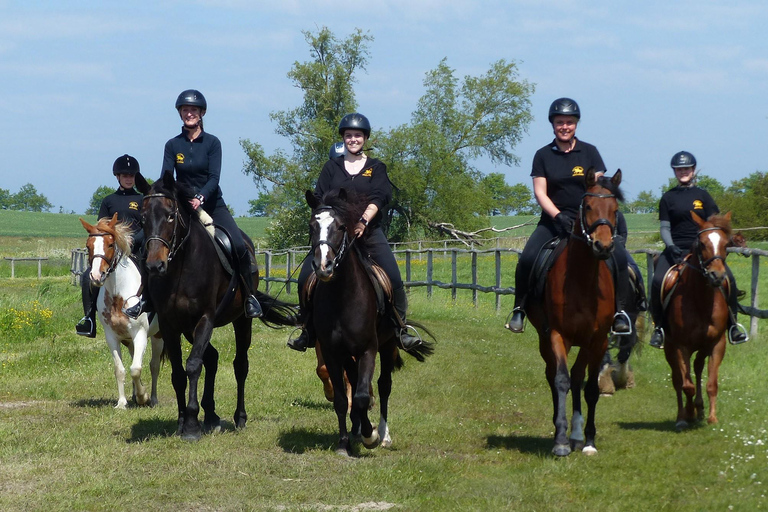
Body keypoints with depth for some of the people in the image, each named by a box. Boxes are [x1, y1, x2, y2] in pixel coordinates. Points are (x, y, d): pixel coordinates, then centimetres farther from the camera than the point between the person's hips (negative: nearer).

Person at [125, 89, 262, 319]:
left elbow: (214, 178, -12)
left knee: (239, 245, -21)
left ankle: (249, 295, -6)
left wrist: (200, 198, -30)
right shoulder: (173, 145, 2)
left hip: (211, 204, -2)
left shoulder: (212, 143, -3)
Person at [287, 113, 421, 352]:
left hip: (368, 231, -1)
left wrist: (363, 220, -23)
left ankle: (401, 329, -6)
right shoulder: (332, 167, 12)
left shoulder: (376, 168, 8)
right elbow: (320, 198, 5)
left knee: (393, 277, -17)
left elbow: (379, 198, -6)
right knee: (306, 277, -13)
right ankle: (307, 331, 0)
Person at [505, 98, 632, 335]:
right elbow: (540, 192, -3)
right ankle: (519, 310, -5)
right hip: (553, 220, 0)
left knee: (619, 256, -22)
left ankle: (619, 311, -9)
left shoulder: (589, 152, 5)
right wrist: (558, 215, -19)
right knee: (527, 259, -24)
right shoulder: (543, 155, 4)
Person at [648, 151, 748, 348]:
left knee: (727, 278, -21)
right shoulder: (668, 198, 10)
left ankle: (732, 323, -5)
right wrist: (670, 246, -13)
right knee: (658, 281, -26)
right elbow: (664, 227, 5)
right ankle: (659, 327, -11)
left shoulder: (703, 196, 11)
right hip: (675, 249, 0)